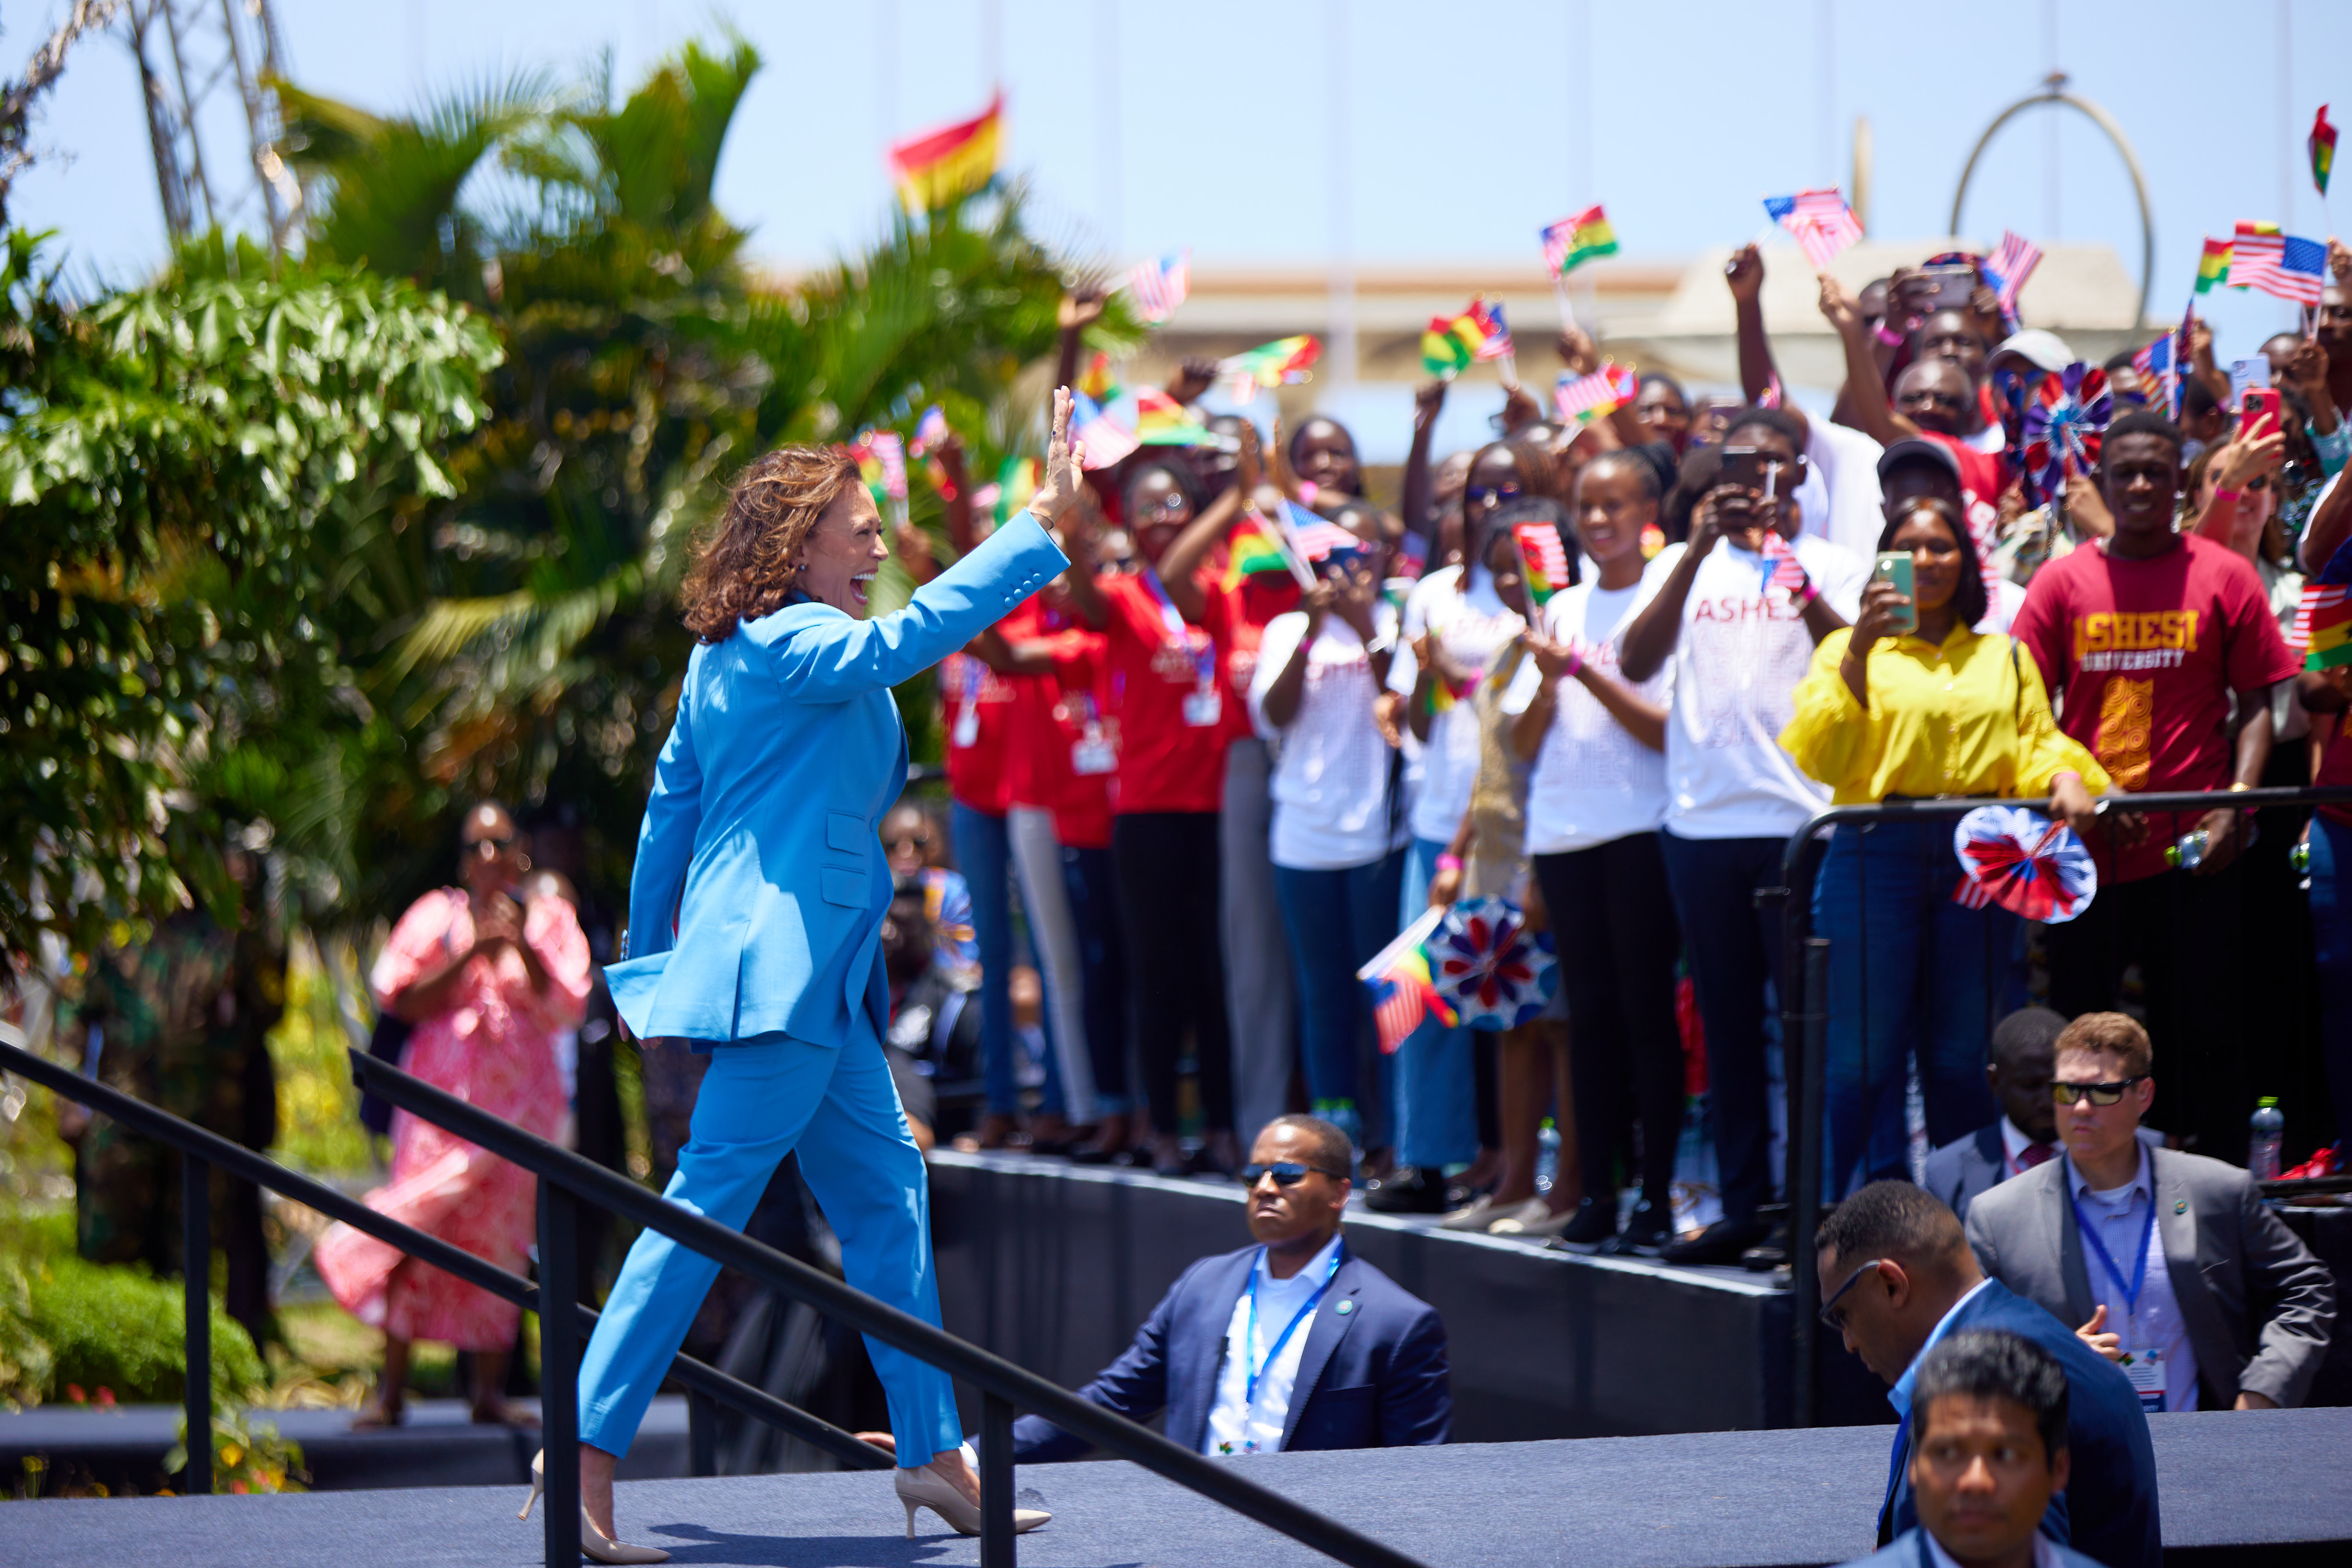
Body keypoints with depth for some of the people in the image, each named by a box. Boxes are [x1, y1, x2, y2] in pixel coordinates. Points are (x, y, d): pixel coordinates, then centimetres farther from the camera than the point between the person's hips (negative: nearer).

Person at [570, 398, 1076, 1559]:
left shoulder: (725, 656, 16)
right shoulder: (791, 646, -12)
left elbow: (670, 807, 20)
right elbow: (912, 635, -28)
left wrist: (654, 960, 26)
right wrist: (1045, 521, -25)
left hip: (816, 978, 11)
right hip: (785, 965, -11)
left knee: (886, 1191, 13)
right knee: (707, 1206, -10)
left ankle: (934, 1453, 17)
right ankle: (588, 1454, -11)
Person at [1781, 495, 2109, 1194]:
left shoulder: (2004, 658, 21)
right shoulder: (1849, 649, 10)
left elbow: (2038, 743, 13)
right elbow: (1820, 757, -4)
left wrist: (2066, 778, -9)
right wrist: (1861, 652, -13)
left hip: (1981, 866, 3)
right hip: (1877, 858, -3)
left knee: (1962, 1058, 6)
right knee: (1861, 1057, -6)